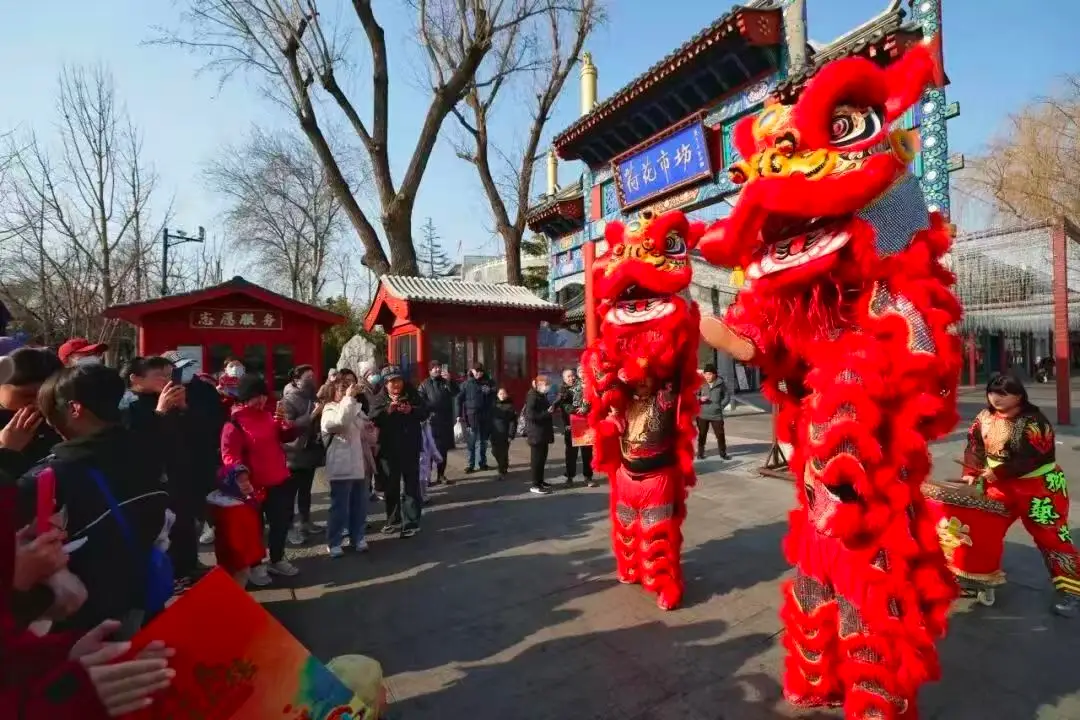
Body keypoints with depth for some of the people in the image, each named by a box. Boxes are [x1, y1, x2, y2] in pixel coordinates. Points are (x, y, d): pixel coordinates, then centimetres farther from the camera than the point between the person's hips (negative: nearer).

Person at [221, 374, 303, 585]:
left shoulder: (269, 415, 6)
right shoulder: (235, 422, -12)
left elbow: (287, 437, 9)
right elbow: (229, 454, -19)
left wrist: (284, 422, -9)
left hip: (279, 481, 6)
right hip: (254, 485, -6)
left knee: (281, 522, 17)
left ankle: (277, 560, 36)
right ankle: (255, 566, 28)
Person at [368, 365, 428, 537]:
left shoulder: (412, 394, 3)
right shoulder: (379, 398, 2)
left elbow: (425, 412, 0)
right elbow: (372, 418, -11)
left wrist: (411, 410, -17)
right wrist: (387, 410, -25)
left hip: (410, 448, -1)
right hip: (388, 449, 2)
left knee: (412, 485, 1)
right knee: (391, 486, 13)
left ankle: (411, 522, 7)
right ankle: (393, 520, 28)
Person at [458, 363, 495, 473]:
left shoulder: (488, 383, 5)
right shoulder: (466, 384, 0)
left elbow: (493, 398, 9)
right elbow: (459, 399, -1)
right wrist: (460, 415, -7)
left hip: (485, 416, 3)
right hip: (472, 415, -2)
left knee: (483, 441, 12)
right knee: (472, 441, -1)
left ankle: (482, 462, 23)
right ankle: (470, 464, 6)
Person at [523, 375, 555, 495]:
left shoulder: (542, 396, 15)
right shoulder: (532, 397, -15)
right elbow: (530, 415, -25)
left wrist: (551, 408, 13)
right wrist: (547, 412, -22)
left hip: (543, 433, 9)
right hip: (536, 434, -9)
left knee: (542, 458, 14)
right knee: (536, 459, -4)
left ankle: (540, 481, 24)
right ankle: (535, 485, 2)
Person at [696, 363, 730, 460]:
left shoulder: (721, 383, -3)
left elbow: (726, 396, 8)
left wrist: (720, 406, -2)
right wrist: (700, 398, -15)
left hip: (716, 414, 0)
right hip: (703, 414, 0)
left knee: (720, 434, 4)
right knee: (702, 435, 8)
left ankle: (723, 453, 20)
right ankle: (700, 453, 21)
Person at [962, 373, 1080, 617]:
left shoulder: (1033, 422, -20)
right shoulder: (985, 417, 0)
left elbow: (1029, 459, -26)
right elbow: (975, 446, 1)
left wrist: (996, 472, -26)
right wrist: (971, 473, -10)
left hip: (1038, 488, -7)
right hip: (1001, 486, 7)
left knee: (1050, 538, -4)